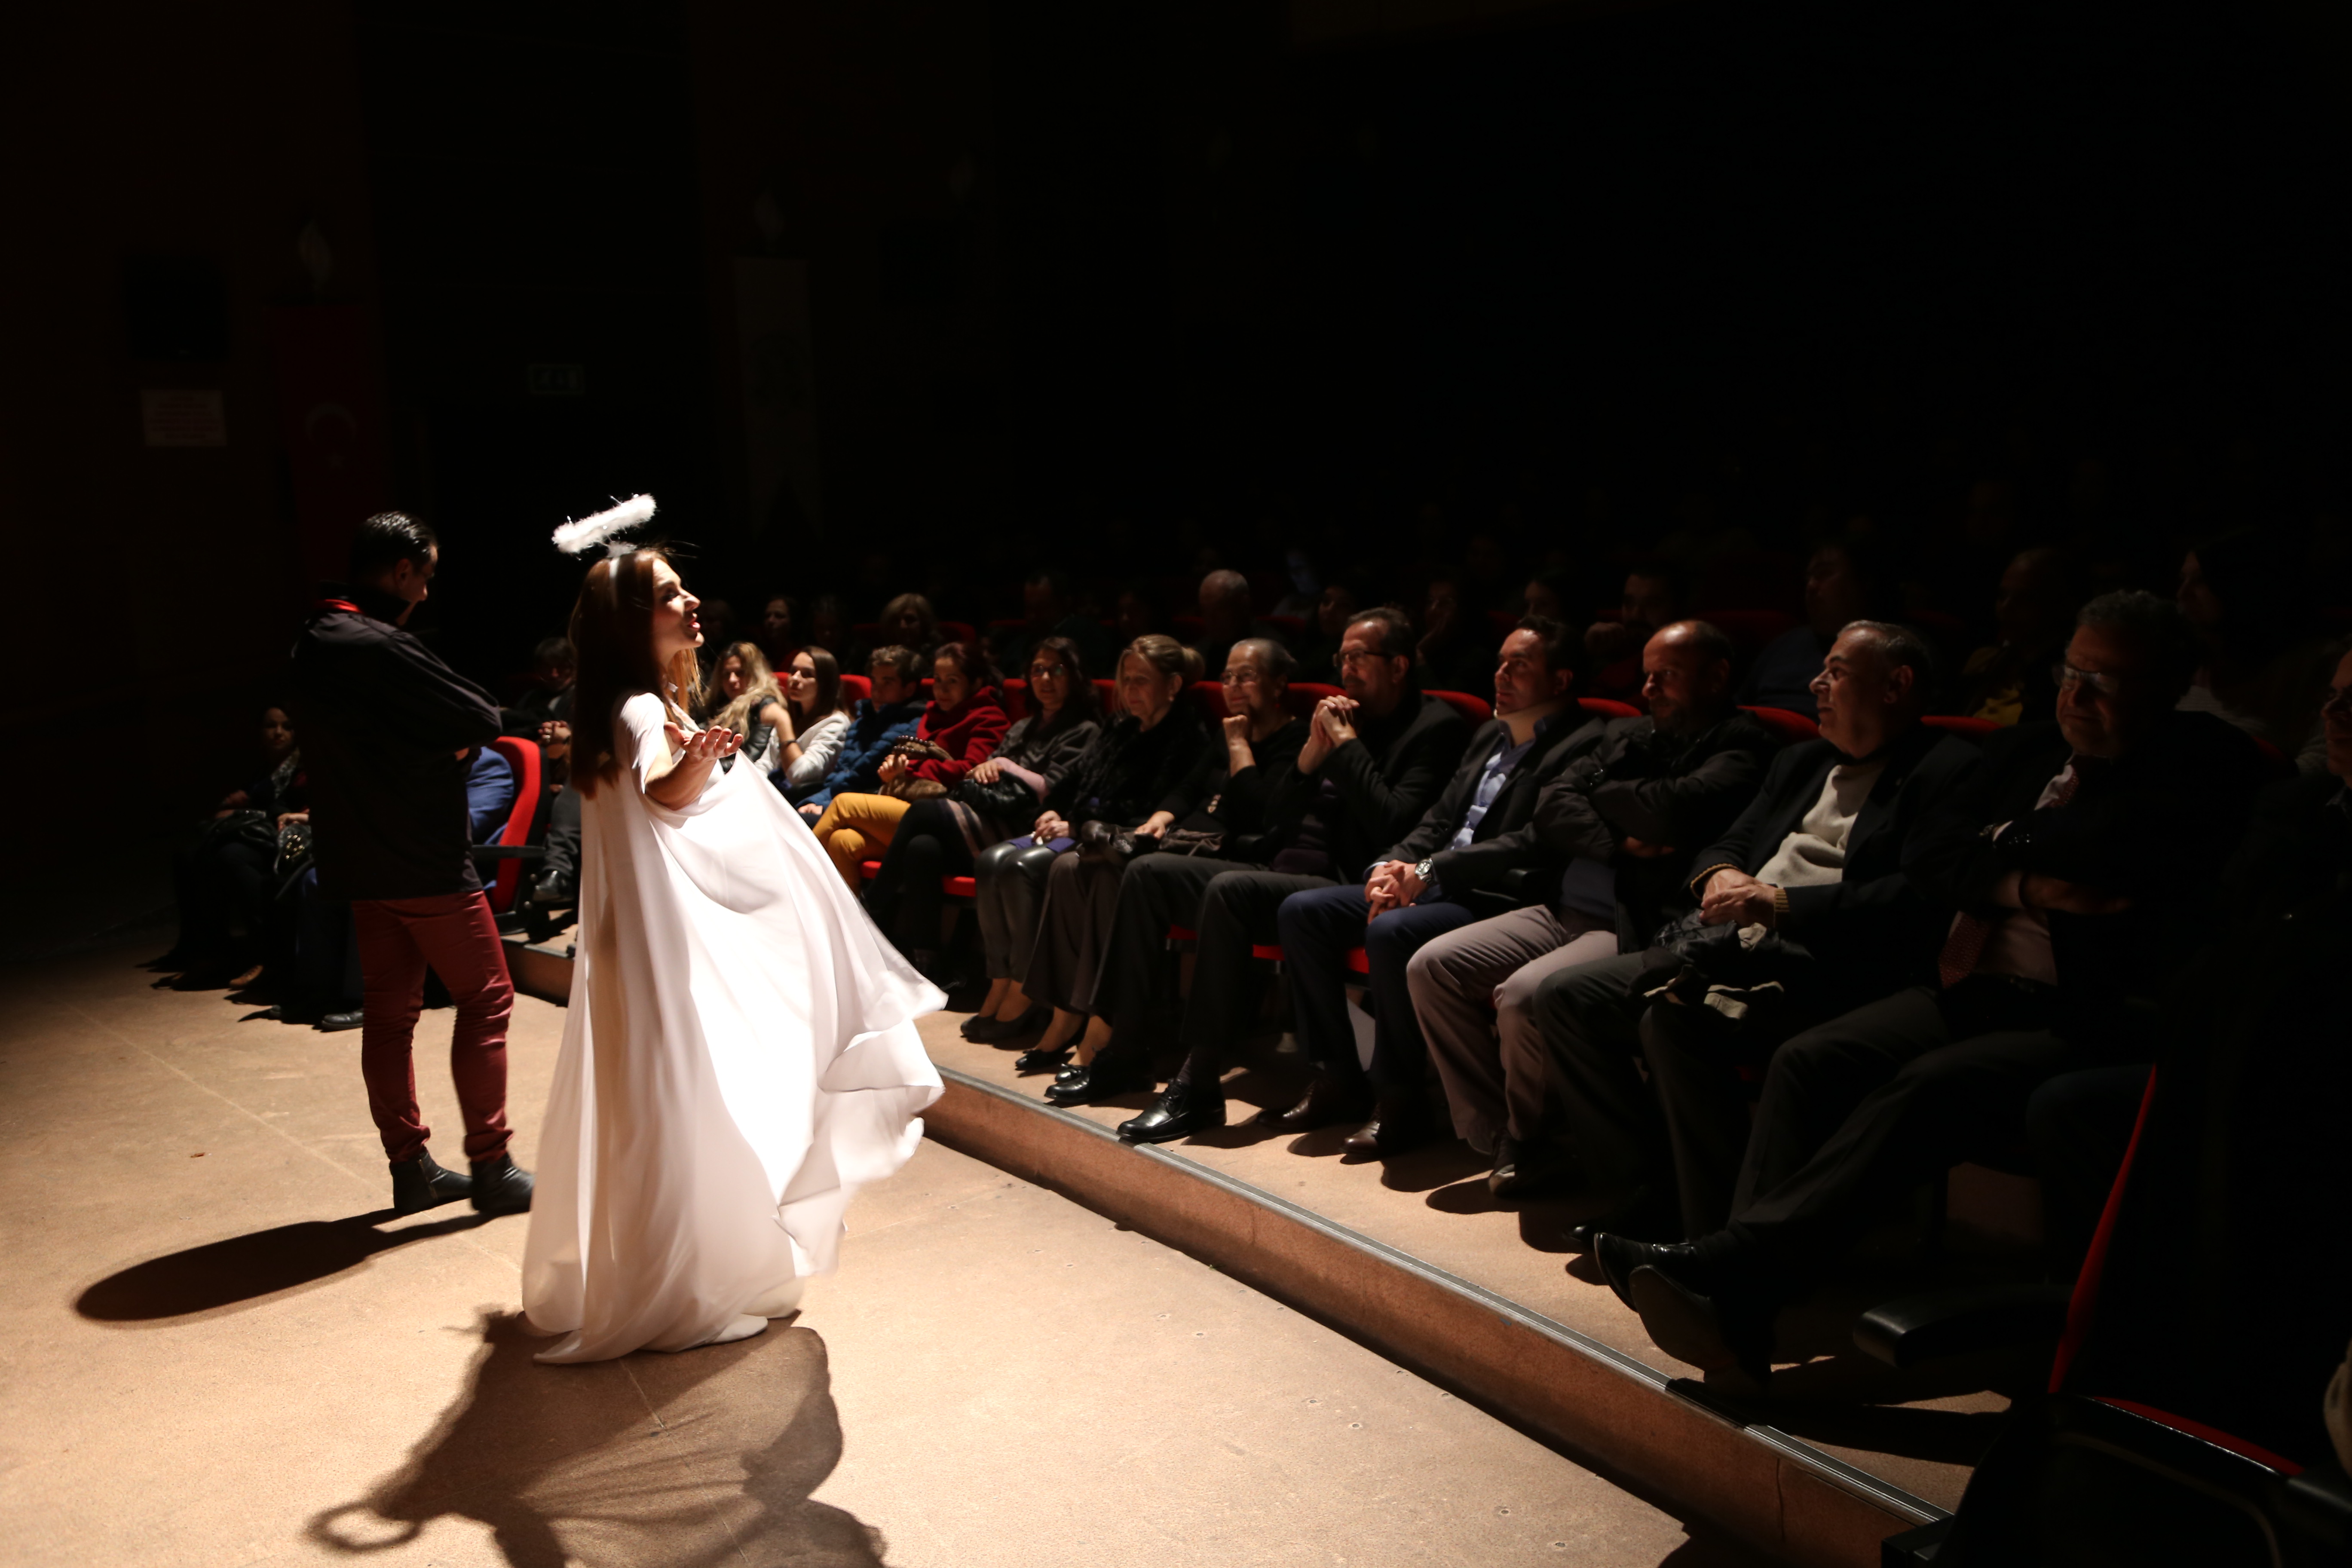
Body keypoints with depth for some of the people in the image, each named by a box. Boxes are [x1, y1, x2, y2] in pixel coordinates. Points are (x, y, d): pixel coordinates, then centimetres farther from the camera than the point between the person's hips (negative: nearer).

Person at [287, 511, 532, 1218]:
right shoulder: (381, 647, -20)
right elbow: (482, 720, -18)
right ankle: (490, 1167, 5)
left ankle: (409, 1167, 21)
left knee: (389, 1011, 13)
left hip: (360, 860, 9)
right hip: (425, 860, -9)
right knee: (485, 999, 1)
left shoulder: (313, 645, 9)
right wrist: (454, 741, 2)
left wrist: (434, 745, 3)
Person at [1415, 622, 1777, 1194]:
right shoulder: (1625, 735, 20)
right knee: (1432, 967, -6)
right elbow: (1550, 812, 10)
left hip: (1637, 929, -8)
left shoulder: (1741, 745, -3)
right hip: (1563, 910, 8)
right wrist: (1617, 844, -9)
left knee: (1523, 996, -31)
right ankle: (1498, 1134, -1)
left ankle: (1528, 1143, -3)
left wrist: (1600, 795, 1)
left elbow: (1672, 811, -20)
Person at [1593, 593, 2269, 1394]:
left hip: (2096, 1018, -6)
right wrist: (2026, 887, -8)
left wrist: (2013, 839, 0)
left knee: (1928, 1086, -32)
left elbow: (2118, 845, -17)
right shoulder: (2025, 749, 20)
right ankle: (1737, 1308, -28)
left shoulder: (2207, 765, 1)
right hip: (1973, 991, 7)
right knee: (1807, 1061, -18)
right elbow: (1932, 857, 9)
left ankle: (1728, 1266, -40)